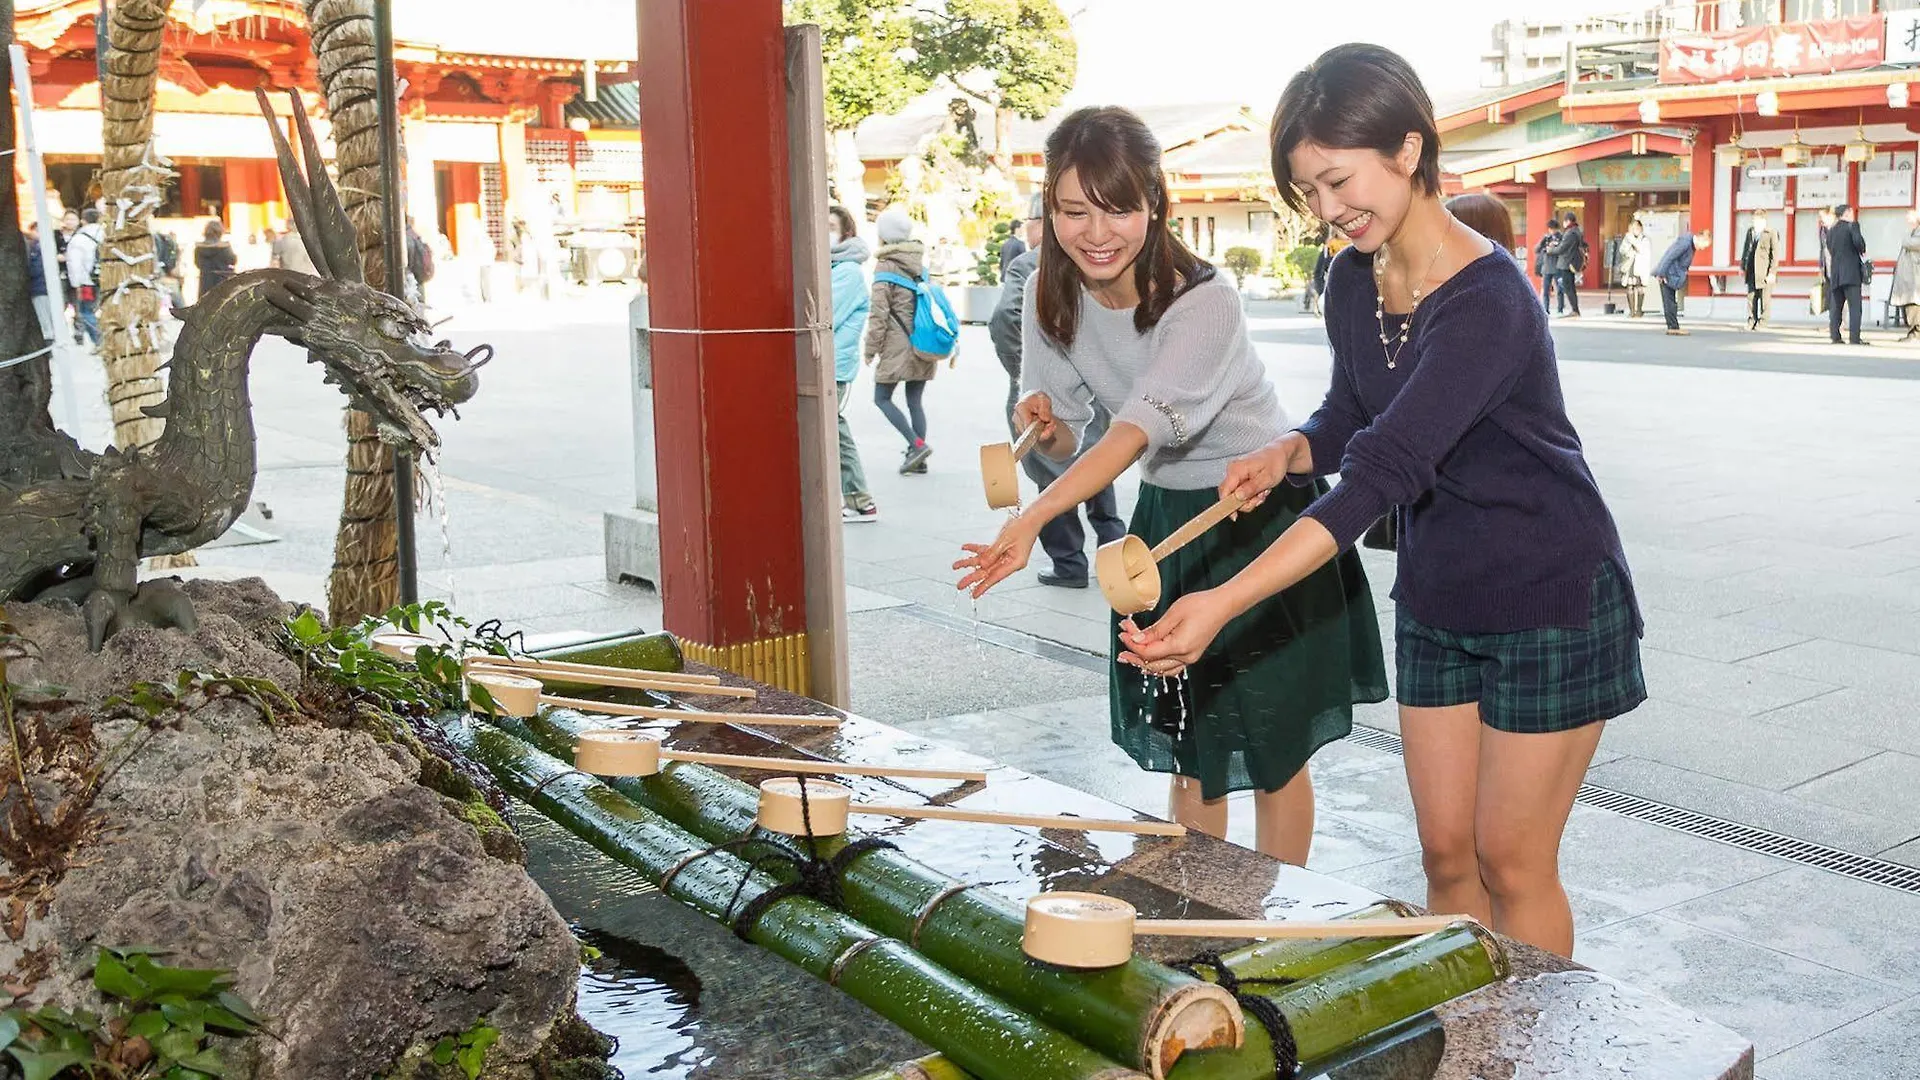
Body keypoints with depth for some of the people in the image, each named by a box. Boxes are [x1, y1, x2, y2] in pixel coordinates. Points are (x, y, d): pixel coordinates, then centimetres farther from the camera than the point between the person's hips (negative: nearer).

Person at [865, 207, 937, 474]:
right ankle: (917, 457, 10)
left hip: (897, 345, -7)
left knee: (882, 398, 2)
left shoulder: (885, 267, -9)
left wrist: (871, 349, -4)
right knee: (914, 401, 11)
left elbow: (879, 312, -11)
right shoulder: (920, 264, 12)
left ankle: (917, 444, -11)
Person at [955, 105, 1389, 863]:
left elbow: (1143, 425, -41)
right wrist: (1043, 423, -24)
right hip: (1167, 518, 5)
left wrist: (1032, 521, -55)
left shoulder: (1204, 301, -27)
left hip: (1262, 517, -5)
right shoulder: (1050, 294, -8)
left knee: (1274, 750, 3)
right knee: (1188, 750, 12)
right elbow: (1065, 440, 2)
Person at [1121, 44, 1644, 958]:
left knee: (1510, 862, 3)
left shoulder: (1483, 301, -27)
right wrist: (1288, 453, -13)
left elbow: (1384, 469, -37)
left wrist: (1224, 605, -44)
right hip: (1435, 601, 7)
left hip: (1551, 604, -7)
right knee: (1445, 853, 11)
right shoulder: (1353, 283, -2)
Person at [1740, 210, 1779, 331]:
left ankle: (1762, 322, 10)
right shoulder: (1750, 231, 11)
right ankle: (1751, 321, 15)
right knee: (1751, 296, 7)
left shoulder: (1771, 234, -7)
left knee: (1765, 298, 2)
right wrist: (1742, 267, 17)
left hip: (1765, 271, -5)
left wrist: (1772, 272, -11)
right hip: (1751, 270, 5)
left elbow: (1775, 254, -7)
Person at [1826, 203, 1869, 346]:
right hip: (1851, 271, -6)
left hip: (1835, 272, 6)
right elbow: (1858, 241, -18)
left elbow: (1830, 249, 14)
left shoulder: (1831, 230, 14)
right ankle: (1854, 338, -12)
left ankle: (1835, 335, 6)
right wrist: (1863, 252, 0)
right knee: (1854, 306, -6)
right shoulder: (1852, 226, -4)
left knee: (1835, 306, 9)